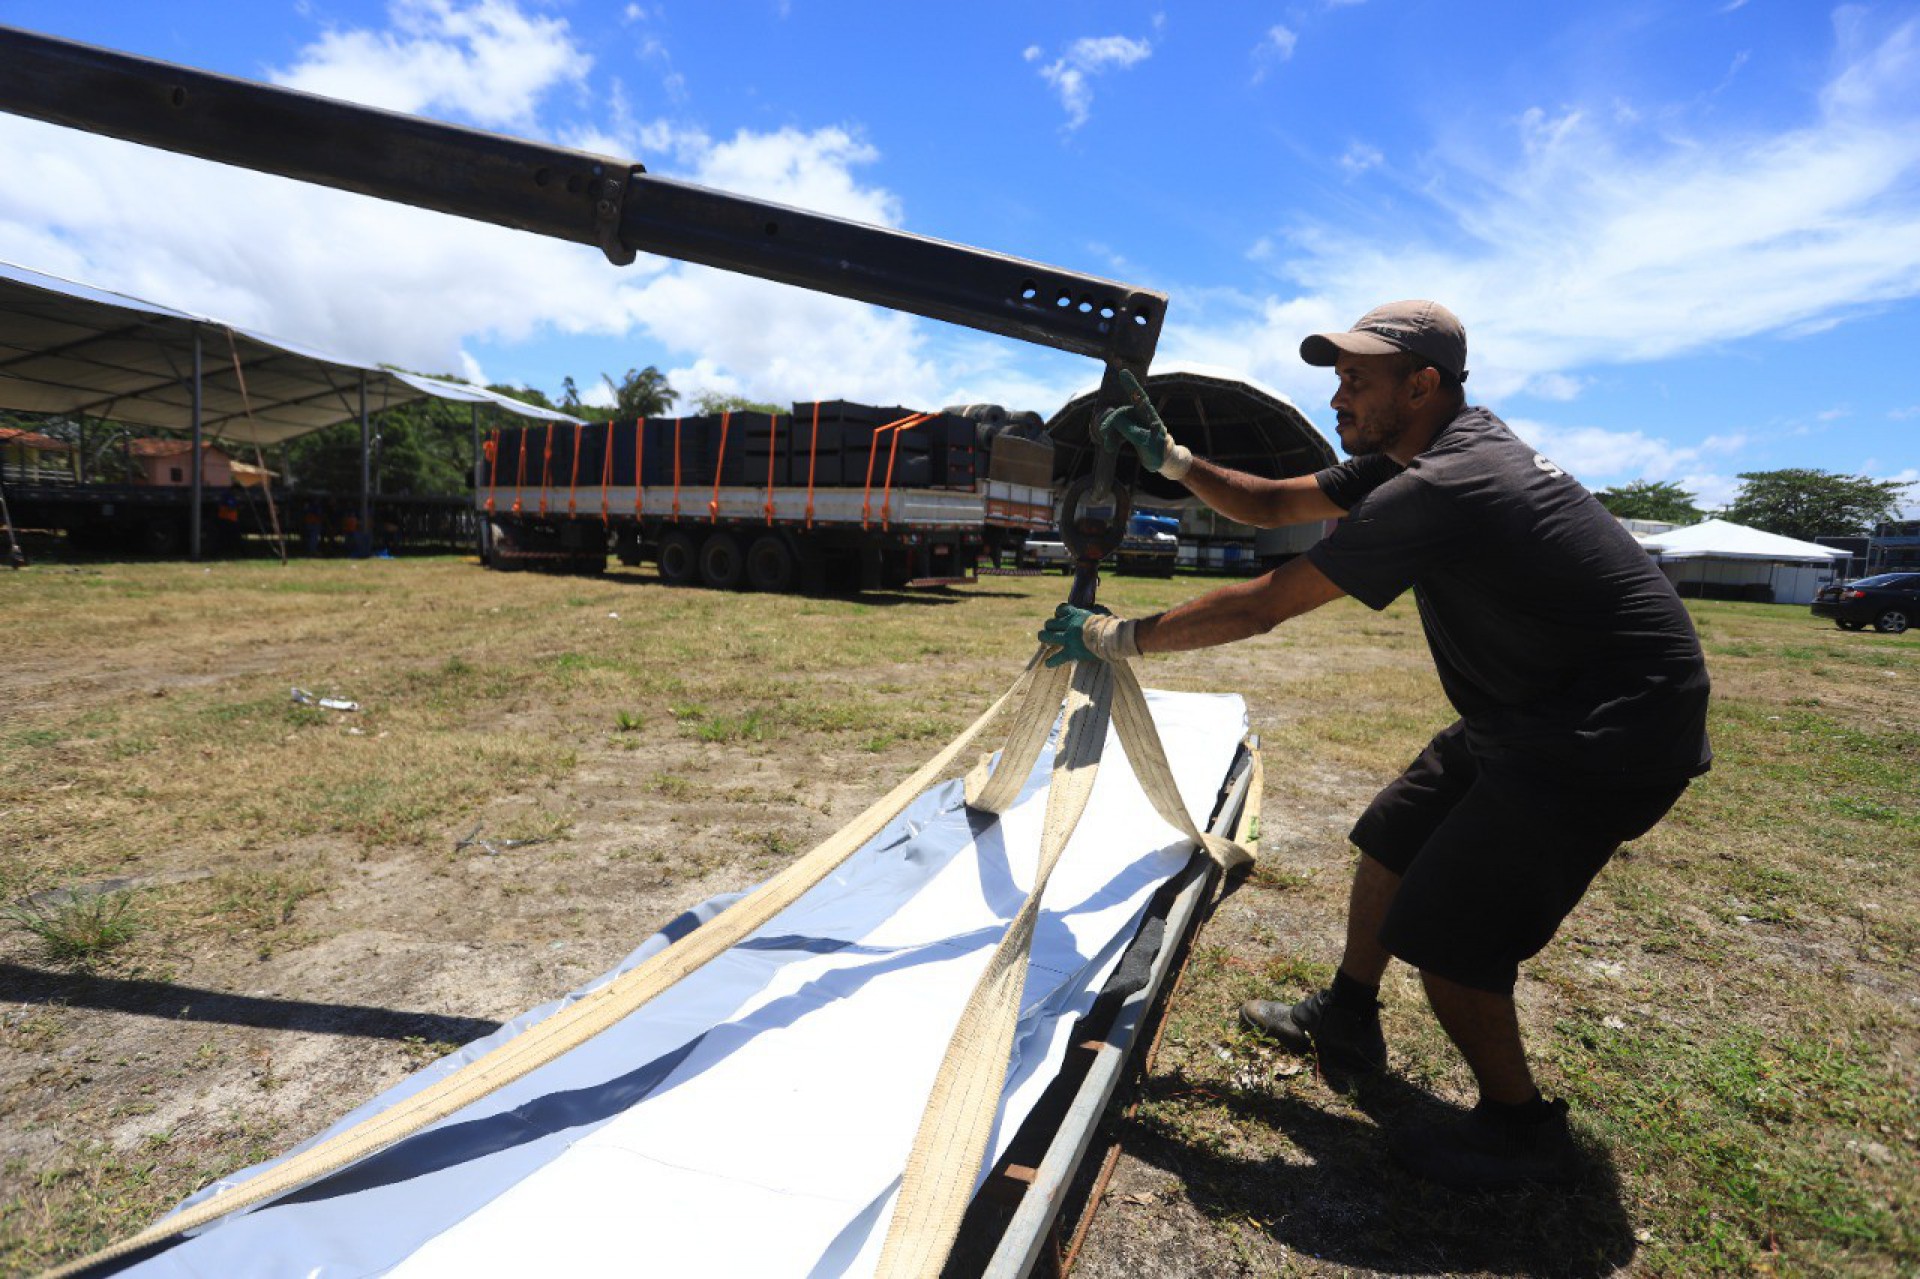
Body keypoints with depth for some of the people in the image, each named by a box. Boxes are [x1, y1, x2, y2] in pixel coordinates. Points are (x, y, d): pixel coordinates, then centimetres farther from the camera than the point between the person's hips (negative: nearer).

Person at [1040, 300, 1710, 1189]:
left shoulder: (1442, 489, -28)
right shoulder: (1423, 452, 4)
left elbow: (1262, 606, -26)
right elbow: (1272, 505, 10)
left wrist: (1119, 636, -17)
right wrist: (1173, 461, -2)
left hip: (1612, 732, -10)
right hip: (1531, 710, 10)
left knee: (1444, 930, -8)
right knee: (1393, 839, 16)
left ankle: (1520, 1130, 16)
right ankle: (1345, 1024, 34)